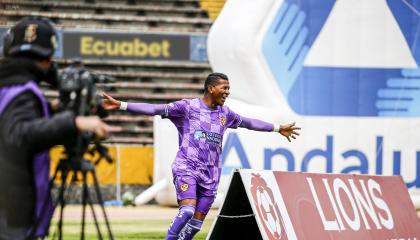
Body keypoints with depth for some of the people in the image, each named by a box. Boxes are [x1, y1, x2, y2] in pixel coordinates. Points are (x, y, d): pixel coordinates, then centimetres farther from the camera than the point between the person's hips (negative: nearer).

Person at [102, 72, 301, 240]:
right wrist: (121, 105, -17)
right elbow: (155, 109, -9)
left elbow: (248, 123, 29)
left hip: (210, 175, 5)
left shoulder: (225, 114, 14)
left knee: (196, 223, 0)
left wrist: (278, 128, 36)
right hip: (186, 167, -5)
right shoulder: (188, 107, -3)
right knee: (187, 210, -25)